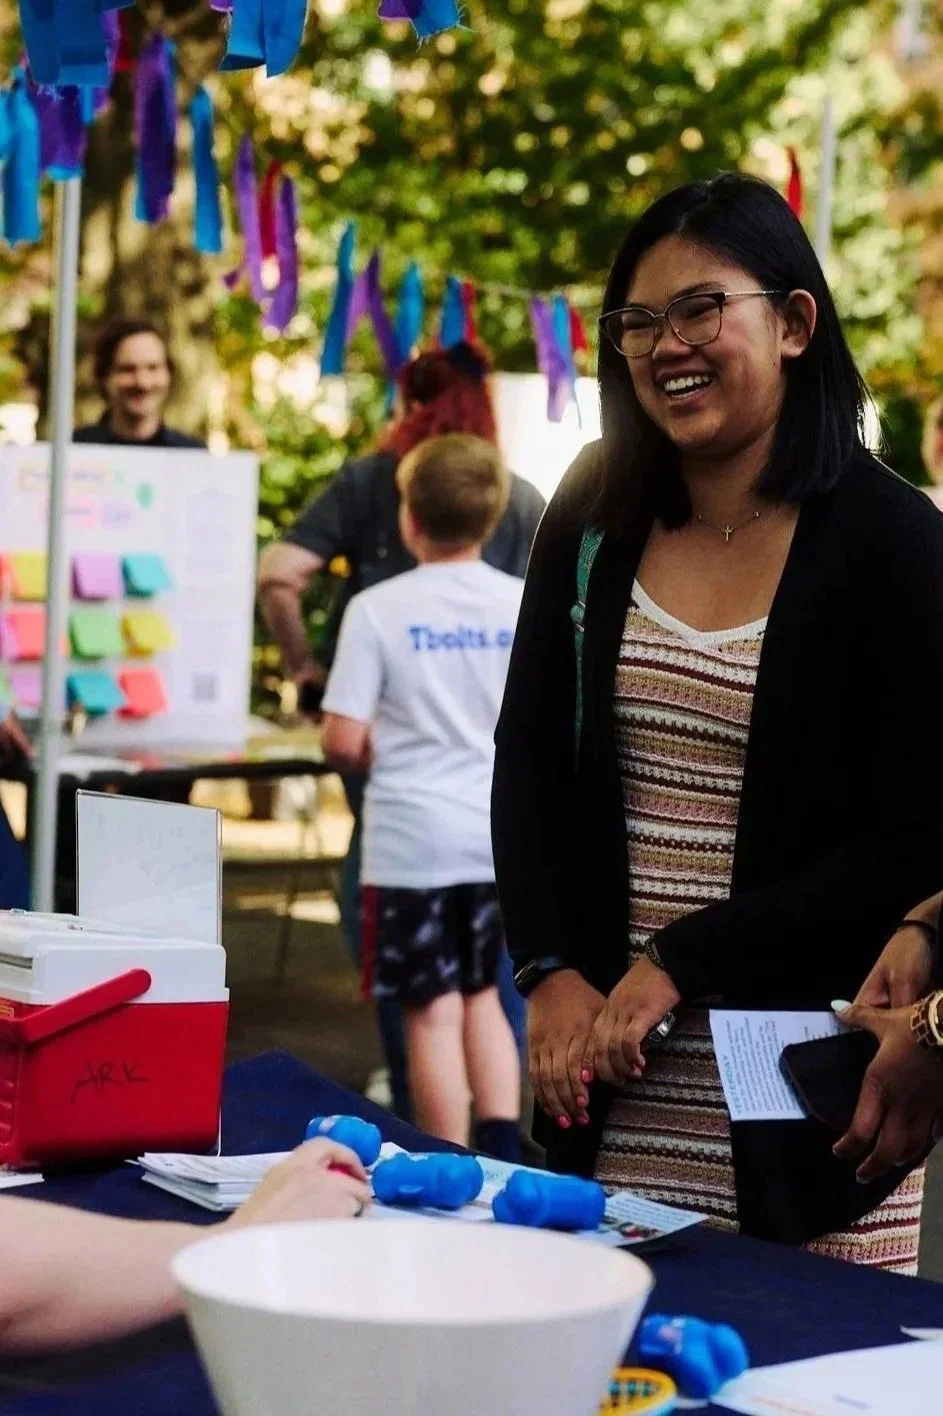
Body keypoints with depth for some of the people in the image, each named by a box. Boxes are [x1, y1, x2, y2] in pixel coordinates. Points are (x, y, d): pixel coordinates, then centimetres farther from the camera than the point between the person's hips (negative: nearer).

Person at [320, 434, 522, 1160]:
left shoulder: (378, 610, -10)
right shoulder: (530, 605, -2)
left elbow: (343, 743, -12)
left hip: (413, 839, -3)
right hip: (502, 834, 3)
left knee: (434, 1011, 4)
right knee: (482, 997, 19)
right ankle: (504, 1151, 12)